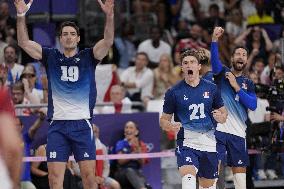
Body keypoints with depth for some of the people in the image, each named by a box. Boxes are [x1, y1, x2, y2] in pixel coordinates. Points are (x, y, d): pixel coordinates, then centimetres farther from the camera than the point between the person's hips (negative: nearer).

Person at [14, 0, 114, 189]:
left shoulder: (88, 57, 7)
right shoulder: (51, 57, 10)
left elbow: (108, 41, -8)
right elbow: (24, 42, 0)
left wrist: (109, 15, -25)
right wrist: (21, 15, -15)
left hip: (82, 125, -1)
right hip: (57, 125, 1)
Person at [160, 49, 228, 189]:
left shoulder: (211, 88, 7)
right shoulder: (174, 92, 0)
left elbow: (223, 112, 16)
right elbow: (163, 120, 5)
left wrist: (221, 117, -8)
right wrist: (171, 126, -17)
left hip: (209, 142, 3)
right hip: (186, 141, -3)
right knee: (188, 177, -28)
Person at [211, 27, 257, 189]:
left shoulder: (248, 83, 15)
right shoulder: (222, 73, 6)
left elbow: (253, 105, 0)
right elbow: (215, 60, -17)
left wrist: (236, 87, -9)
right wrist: (215, 40, -36)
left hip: (238, 132, 4)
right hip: (218, 128, -4)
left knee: (240, 170, 4)